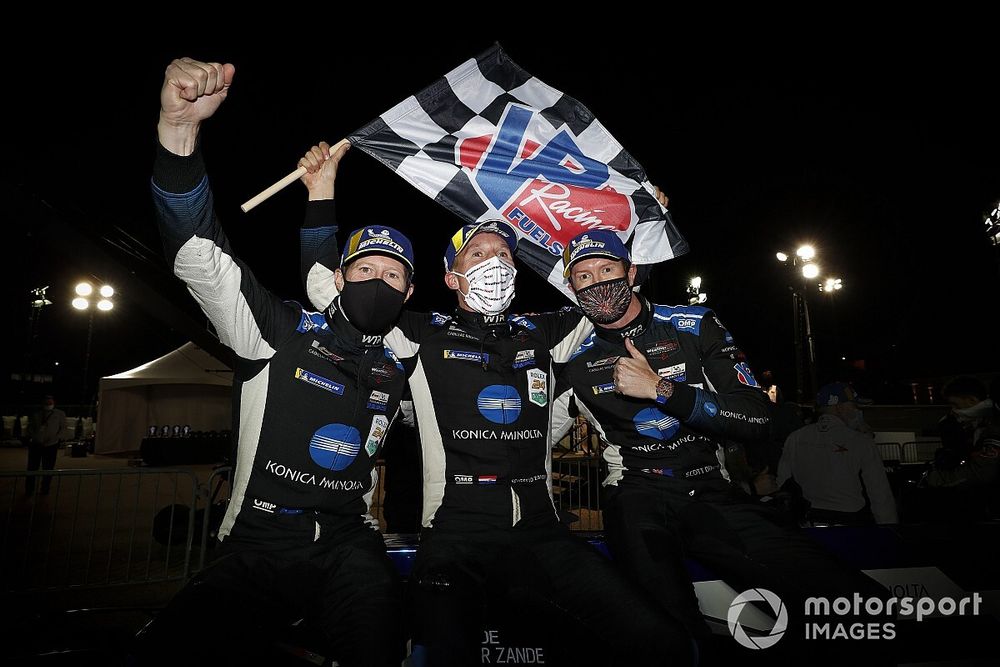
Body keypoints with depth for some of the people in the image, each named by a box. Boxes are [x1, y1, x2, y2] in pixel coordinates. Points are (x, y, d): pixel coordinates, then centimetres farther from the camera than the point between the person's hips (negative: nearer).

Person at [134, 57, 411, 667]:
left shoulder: (399, 364, 8)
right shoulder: (285, 331, 0)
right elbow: (199, 252, -9)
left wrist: (324, 197, 17)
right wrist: (180, 127, -22)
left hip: (346, 547, 2)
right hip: (254, 548, -1)